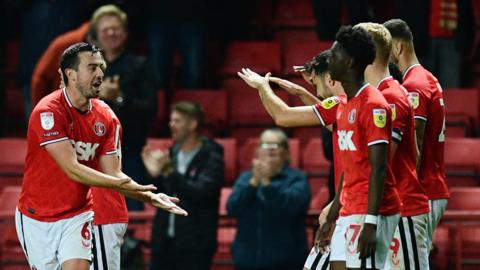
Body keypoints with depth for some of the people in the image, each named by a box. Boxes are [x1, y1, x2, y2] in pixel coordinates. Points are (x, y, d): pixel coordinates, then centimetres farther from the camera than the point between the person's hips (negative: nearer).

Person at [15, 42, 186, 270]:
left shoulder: (105, 118, -2)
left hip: (77, 215, 3)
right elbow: (72, 169, -27)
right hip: (37, 217, -3)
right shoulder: (48, 112, -20)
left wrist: (149, 196, -17)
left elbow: (113, 174, 0)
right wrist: (121, 184, -35)